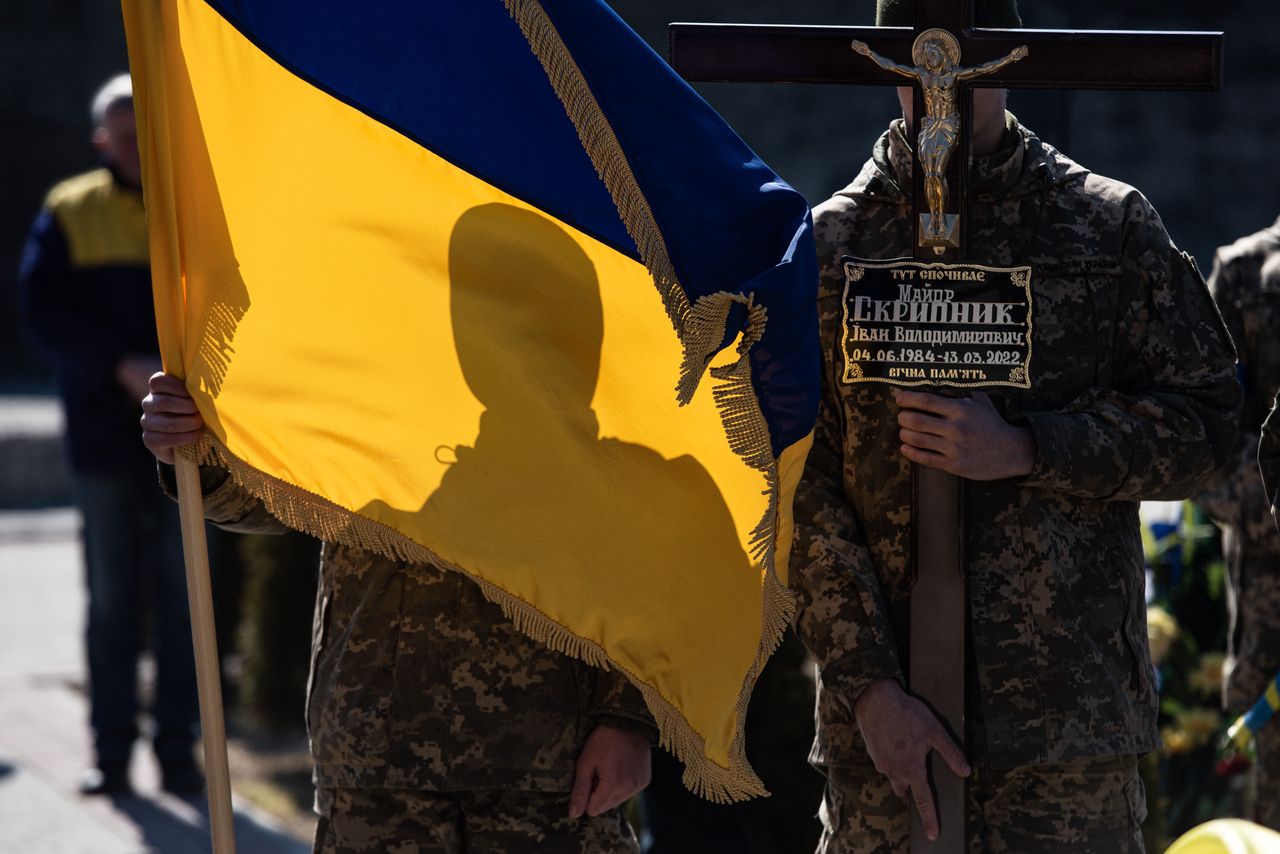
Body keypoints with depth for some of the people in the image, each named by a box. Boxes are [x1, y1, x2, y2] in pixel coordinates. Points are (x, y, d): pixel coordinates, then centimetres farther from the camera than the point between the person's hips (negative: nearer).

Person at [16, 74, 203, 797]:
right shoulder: (71, 214, 4)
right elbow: (43, 309, -5)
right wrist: (121, 367, -17)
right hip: (104, 435, 0)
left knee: (181, 597, 2)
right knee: (112, 598, 4)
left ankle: (178, 750, 8)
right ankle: (113, 752, 9)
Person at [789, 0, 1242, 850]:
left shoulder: (1111, 225, 6)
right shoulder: (830, 247, 5)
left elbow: (1206, 417, 4)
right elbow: (803, 492, 1)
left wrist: (1025, 450, -11)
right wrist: (869, 684, -8)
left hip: (1073, 708, 0)